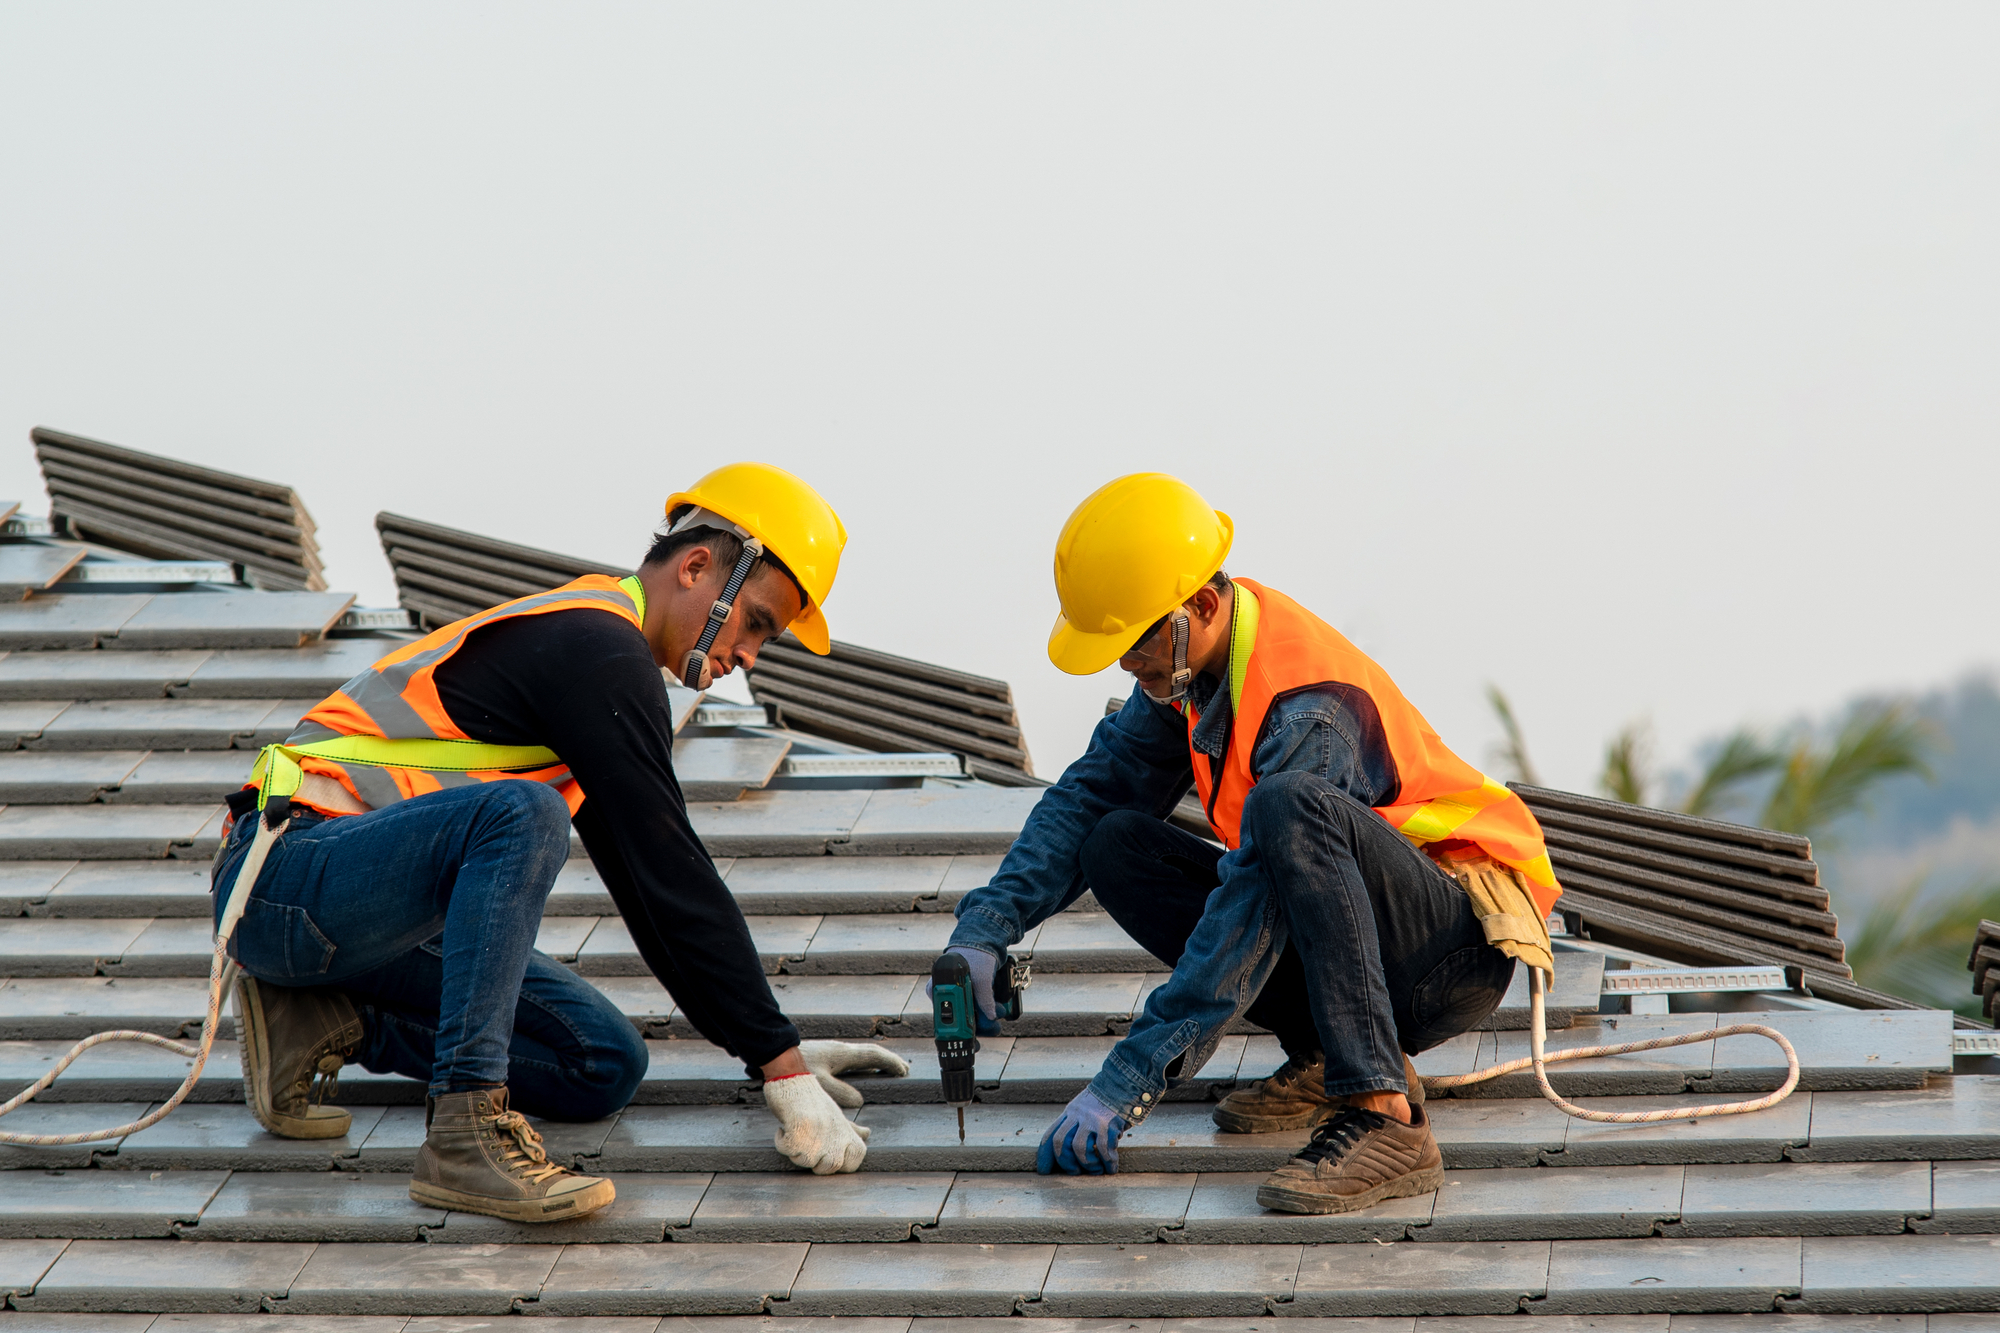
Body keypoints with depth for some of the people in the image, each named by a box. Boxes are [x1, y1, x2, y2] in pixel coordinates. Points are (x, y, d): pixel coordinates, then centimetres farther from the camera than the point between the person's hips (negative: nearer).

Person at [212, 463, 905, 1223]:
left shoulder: (588, 639, 17)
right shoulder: (594, 647, -15)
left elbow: (648, 886, 23)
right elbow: (669, 875, -18)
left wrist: (773, 1048, 19)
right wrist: (781, 1063, -17)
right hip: (288, 875, -10)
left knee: (605, 1067, 2)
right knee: (522, 813, -35)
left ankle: (327, 1024, 8)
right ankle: (467, 1127, -34)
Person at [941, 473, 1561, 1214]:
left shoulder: (1309, 710, -27)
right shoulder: (1191, 658, -1)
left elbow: (1252, 911, -32)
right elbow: (1093, 792, 6)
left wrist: (1125, 1086, -33)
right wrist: (985, 929, -9)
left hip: (1462, 948, -9)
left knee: (1286, 807, -37)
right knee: (1117, 850, -6)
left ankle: (1384, 1118, -40)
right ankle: (1330, 1058, -3)